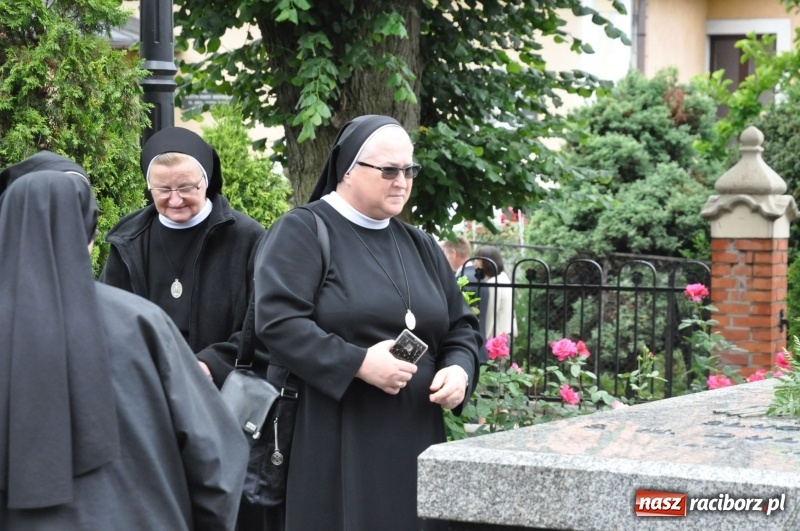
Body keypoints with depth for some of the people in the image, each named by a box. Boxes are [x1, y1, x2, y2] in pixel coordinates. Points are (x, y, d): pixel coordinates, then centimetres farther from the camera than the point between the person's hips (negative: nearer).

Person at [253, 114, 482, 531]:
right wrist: (358, 364, -20)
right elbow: (277, 321, -14)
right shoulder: (302, 232, -3)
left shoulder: (420, 246, 18)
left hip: (414, 440, 6)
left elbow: (462, 328, 20)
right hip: (332, 445, -6)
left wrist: (459, 369, -2)